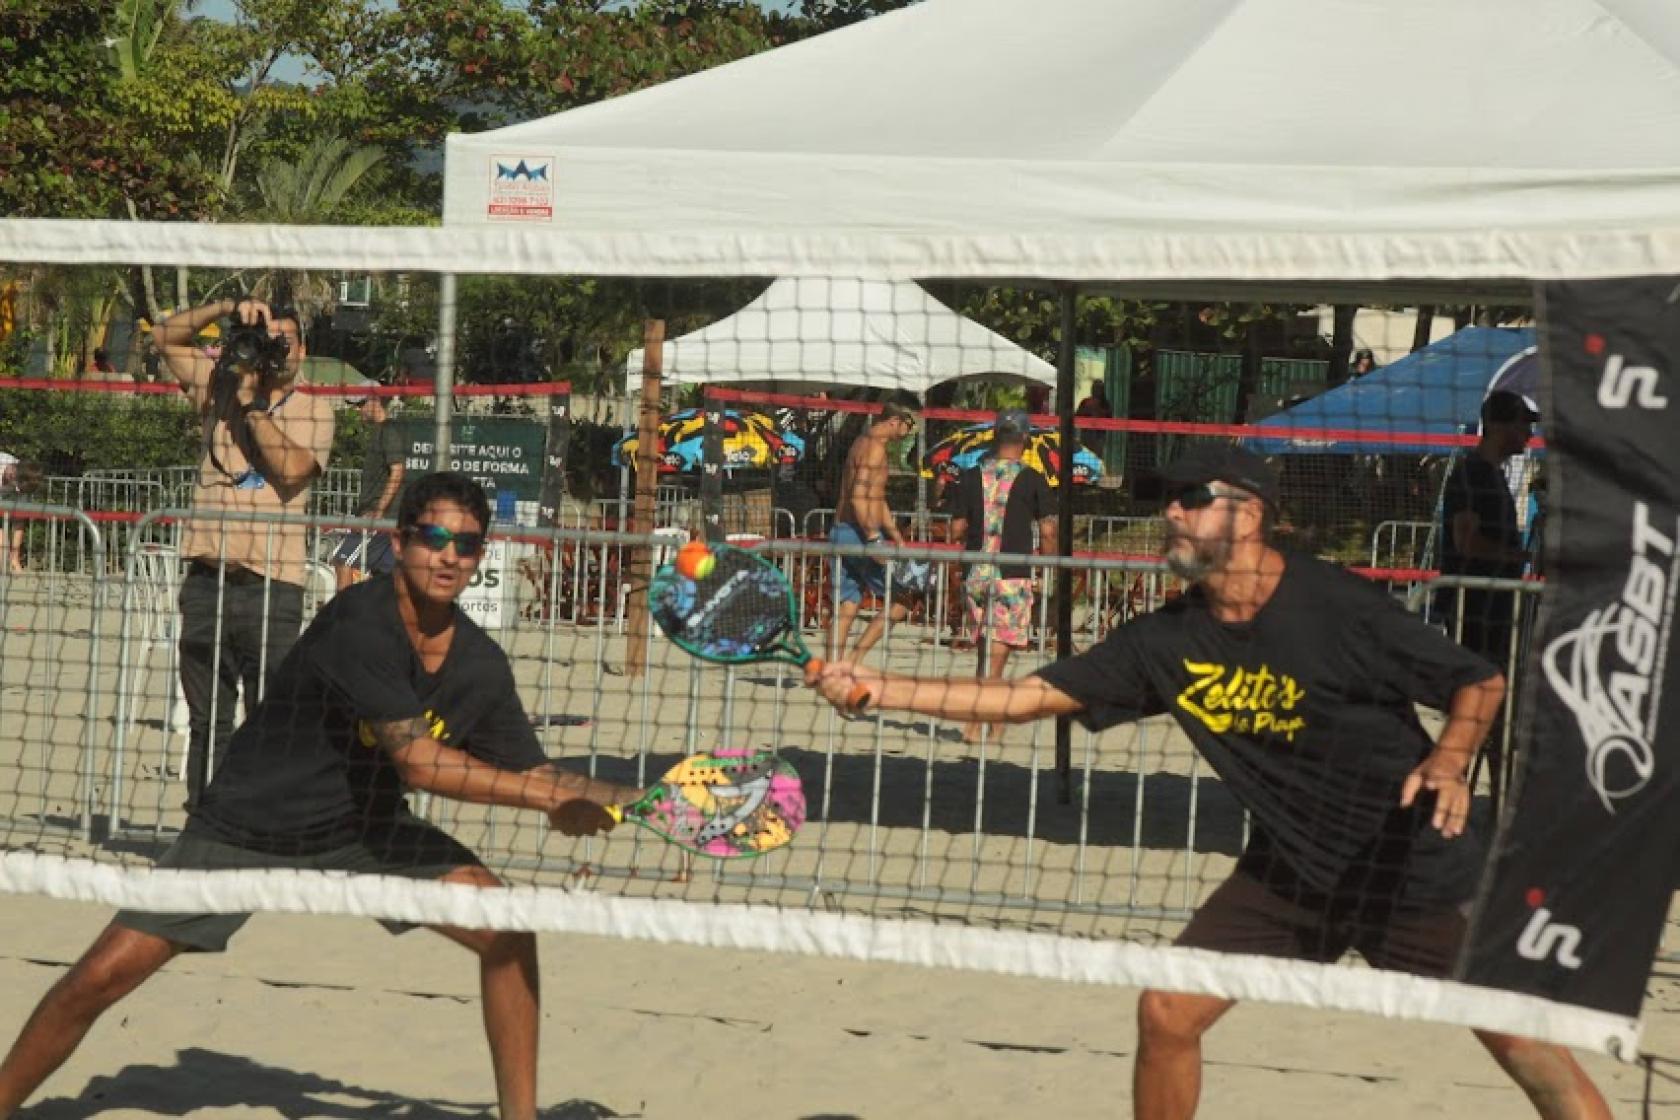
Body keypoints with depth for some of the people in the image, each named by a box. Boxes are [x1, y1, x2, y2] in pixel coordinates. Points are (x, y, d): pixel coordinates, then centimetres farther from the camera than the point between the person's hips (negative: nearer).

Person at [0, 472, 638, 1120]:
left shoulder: (481, 665, -8)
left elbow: (535, 777, 0)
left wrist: (617, 799, -17)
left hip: (366, 832, 5)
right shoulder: (358, 622, -27)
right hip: (246, 831, -5)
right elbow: (417, 761, -30)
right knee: (102, 977, -11)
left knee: (508, 934, -10)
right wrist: (547, 796, -26)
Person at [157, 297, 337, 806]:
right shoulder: (220, 390, 14)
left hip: (273, 587, -3)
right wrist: (229, 307, 1)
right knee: (206, 723, 8)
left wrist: (252, 403, -7)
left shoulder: (313, 411, 5)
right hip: (207, 582, 3)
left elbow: (292, 467, -12)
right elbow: (167, 336, 12)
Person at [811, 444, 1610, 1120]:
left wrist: (1448, 759, -30)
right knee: (1166, 1013, 1)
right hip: (1290, 868, 5)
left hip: (1414, 862, -5)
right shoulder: (1166, 641, -4)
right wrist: (878, 689, -10)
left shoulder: (1334, 606, -19)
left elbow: (1480, 682, -10)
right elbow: (1026, 696, -4)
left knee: (1519, 1037, -9)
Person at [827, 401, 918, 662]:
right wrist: (874, 540, -26)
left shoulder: (865, 444, 20)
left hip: (842, 532, 10)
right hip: (859, 534, -10)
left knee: (846, 608, 8)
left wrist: (898, 540, 28)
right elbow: (858, 498, -23)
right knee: (902, 601, -2)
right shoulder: (874, 449, -12)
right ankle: (855, 659, -8)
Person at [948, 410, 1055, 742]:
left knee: (986, 648, 17)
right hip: (1012, 576, -4)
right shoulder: (1031, 479, -5)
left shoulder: (971, 477, 3)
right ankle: (977, 723, -10)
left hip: (975, 574, 4)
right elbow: (1048, 531, -6)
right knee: (998, 652, -2)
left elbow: (956, 530, 3)